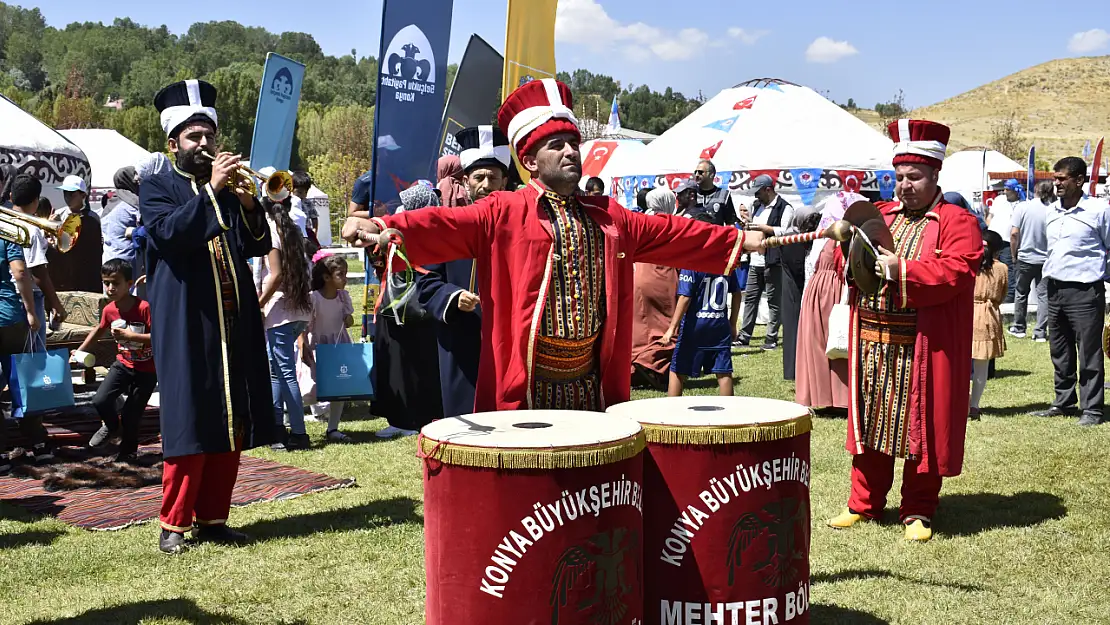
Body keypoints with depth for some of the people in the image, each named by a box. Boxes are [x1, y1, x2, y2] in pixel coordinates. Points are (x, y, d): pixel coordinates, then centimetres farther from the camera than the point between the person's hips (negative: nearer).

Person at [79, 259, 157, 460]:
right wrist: (80, 351, 18)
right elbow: (99, 330, 16)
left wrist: (130, 335, -31)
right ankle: (112, 425, 23)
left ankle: (128, 450, 28)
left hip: (147, 370, -5)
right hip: (123, 364, 5)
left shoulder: (144, 308, -24)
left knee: (131, 414, 1)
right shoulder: (109, 310, -5)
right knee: (100, 401, -11)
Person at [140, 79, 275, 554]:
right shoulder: (156, 188, 4)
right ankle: (174, 523, 6)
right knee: (188, 423, -5)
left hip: (235, 322, 5)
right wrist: (210, 189, -21)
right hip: (186, 324, -5)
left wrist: (249, 204, -8)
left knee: (232, 424, 6)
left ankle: (212, 517, 16)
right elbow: (169, 232, -16)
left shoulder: (229, 187, 17)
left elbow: (259, 246, 8)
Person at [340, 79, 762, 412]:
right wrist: (381, 228, -34)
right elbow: (446, 226, -17)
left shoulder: (608, 217, 14)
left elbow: (668, 233, 21)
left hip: (591, 380, 5)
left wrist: (737, 240, 23)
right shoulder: (504, 212, -4)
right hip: (528, 381, -5)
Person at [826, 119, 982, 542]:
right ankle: (865, 503, 22)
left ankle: (918, 511, 16)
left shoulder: (956, 222, -3)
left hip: (923, 350, -5)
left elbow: (957, 271, -16)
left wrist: (902, 271, -23)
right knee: (870, 424, 10)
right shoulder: (880, 215, 14)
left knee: (920, 427, 3)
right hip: (872, 344, 5)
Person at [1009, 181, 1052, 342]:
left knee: (1021, 293, 16)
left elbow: (1014, 233, -9)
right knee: (1043, 295, 5)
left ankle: (1019, 328, 24)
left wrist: (1014, 253, 4)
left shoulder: (1022, 207, -8)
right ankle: (1040, 332, 3)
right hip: (1046, 259, -1)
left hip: (1025, 257, 1)